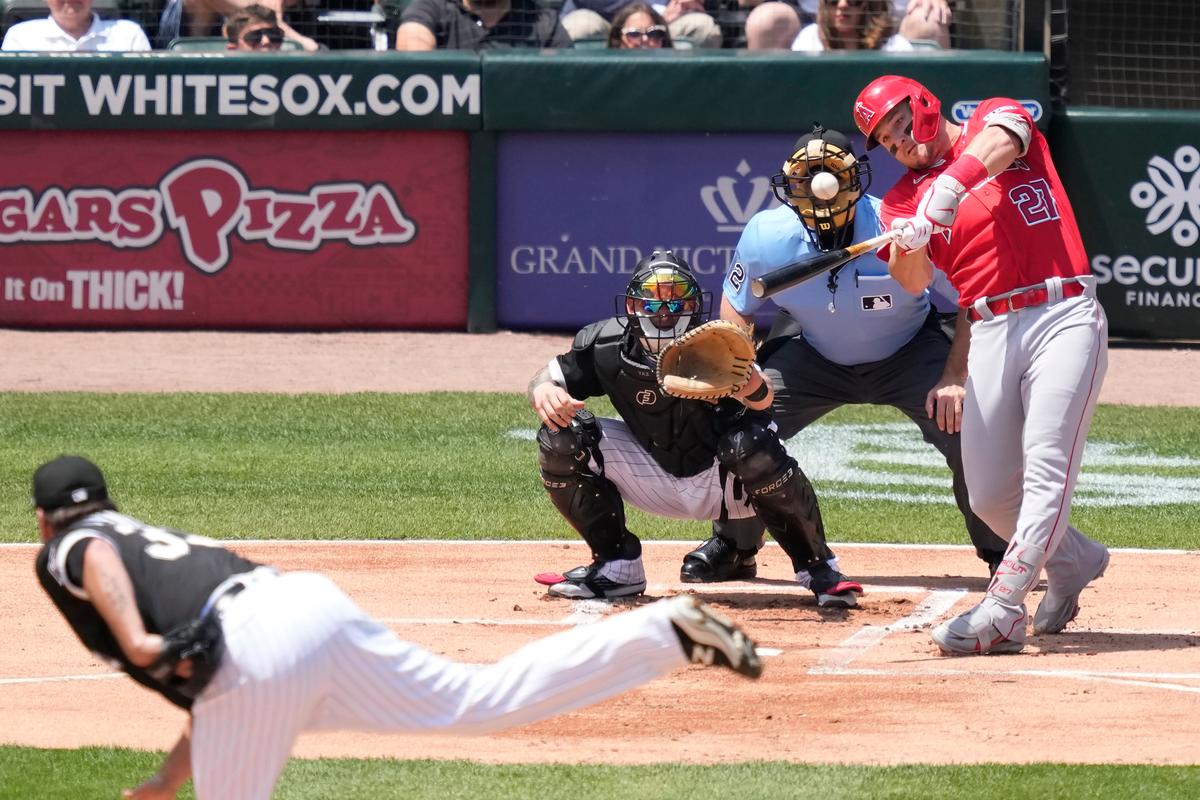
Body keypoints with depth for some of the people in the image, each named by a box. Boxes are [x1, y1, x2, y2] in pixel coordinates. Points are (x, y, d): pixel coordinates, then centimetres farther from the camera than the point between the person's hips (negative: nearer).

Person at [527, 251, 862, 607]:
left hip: (728, 483, -4)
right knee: (561, 436, -13)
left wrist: (742, 378, -69)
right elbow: (547, 378, -5)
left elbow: (762, 398, -44)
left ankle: (817, 568, -18)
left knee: (750, 442, -37)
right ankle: (616, 567, 4)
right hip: (657, 481, 4)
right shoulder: (606, 347, -16)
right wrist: (544, 391, -30)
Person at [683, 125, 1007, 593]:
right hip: (812, 356, 2)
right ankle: (734, 547, 15)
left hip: (908, 355, -2)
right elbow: (737, 310, -4)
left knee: (965, 428, -24)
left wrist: (955, 378, -29)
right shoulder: (766, 237, -24)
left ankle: (1000, 553, -1)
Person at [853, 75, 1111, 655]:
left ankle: (1001, 613, -24)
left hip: (1065, 317, -5)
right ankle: (1073, 560, 30)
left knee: (1046, 469, -16)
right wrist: (908, 243, -25)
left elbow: (996, 145, -19)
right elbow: (913, 282, -4)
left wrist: (951, 185, -35)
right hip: (991, 334, 5)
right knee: (990, 497, 3)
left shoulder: (997, 116, 7)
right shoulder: (904, 198, 13)